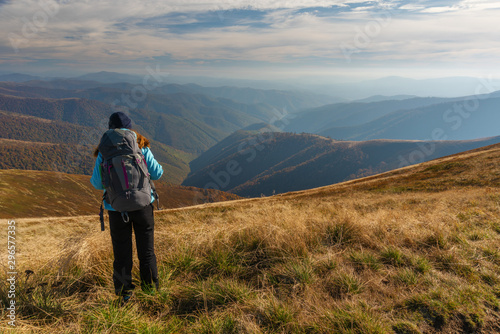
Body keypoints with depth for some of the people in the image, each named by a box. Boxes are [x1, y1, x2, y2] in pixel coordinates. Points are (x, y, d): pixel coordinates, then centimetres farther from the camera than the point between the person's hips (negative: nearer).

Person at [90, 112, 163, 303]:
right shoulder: (141, 148, -7)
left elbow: (97, 183, -6)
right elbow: (157, 173, -4)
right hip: (142, 204, 0)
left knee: (122, 251, 13)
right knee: (146, 250, 14)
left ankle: (124, 292, 21)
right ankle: (150, 287, 25)